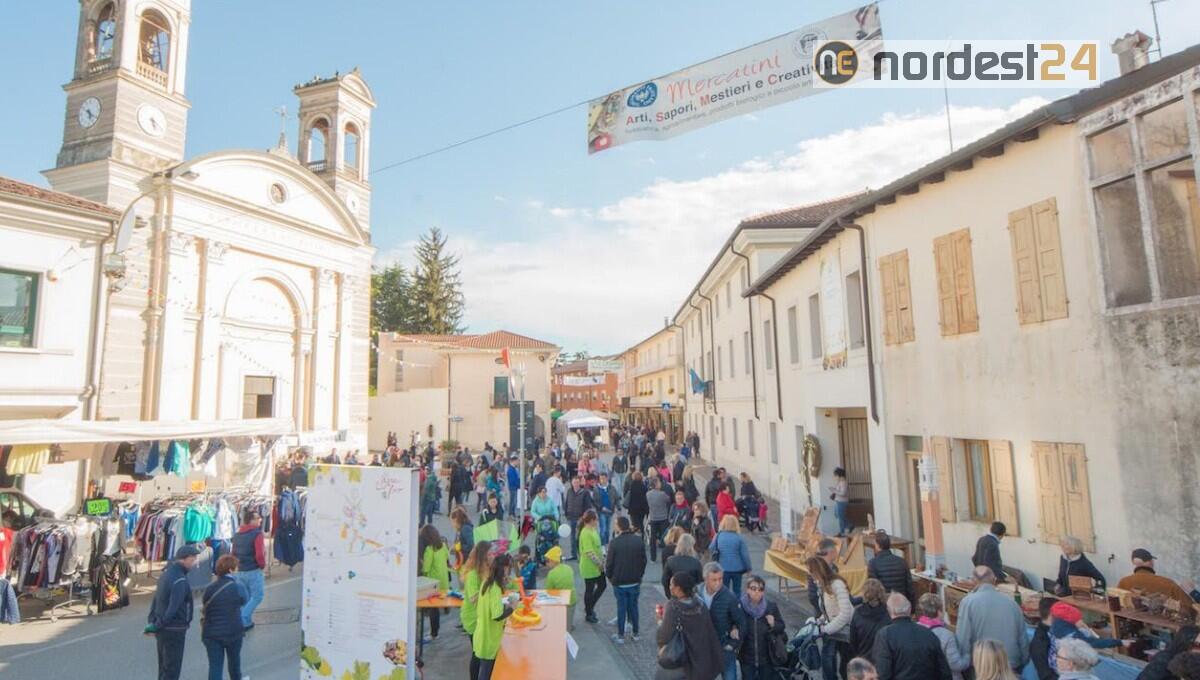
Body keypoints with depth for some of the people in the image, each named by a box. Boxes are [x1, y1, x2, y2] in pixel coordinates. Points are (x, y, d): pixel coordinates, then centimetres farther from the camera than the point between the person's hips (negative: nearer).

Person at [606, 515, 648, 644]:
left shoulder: (615, 542, -19)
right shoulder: (639, 540, -8)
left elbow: (609, 563, -12)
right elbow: (644, 560, 1)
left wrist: (609, 576, 6)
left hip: (619, 582, -3)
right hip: (635, 581, 3)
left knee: (621, 608, 9)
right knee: (633, 606, 17)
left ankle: (620, 636, 18)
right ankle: (635, 633, 27)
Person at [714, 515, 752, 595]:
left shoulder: (718, 536, -7)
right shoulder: (739, 538, -12)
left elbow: (712, 550, 1)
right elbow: (745, 554, -9)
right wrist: (748, 568, 3)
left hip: (723, 568, 1)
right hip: (737, 568, -1)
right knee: (737, 590, 16)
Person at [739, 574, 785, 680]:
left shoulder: (771, 606, -9)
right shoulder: (740, 607, -14)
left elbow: (781, 627, 2)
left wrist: (773, 624, -19)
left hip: (766, 656, 1)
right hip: (747, 657, -1)